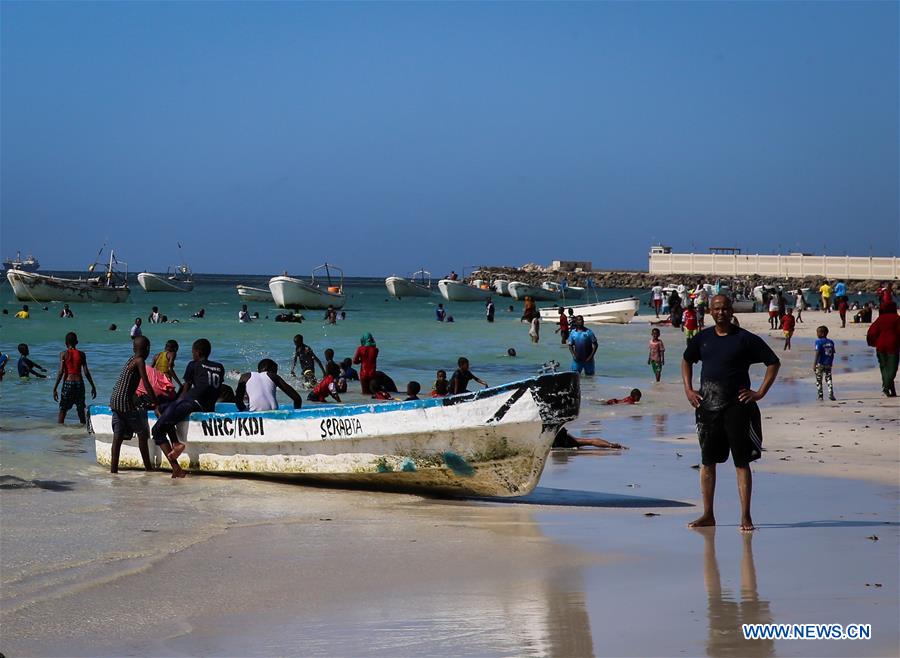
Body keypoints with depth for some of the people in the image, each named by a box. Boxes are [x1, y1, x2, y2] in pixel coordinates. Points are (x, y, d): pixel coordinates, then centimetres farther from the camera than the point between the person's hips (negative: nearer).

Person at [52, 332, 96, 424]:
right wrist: (93, 386, 9)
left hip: (68, 383, -2)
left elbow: (61, 372, -7)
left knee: (62, 410, 3)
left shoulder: (63, 354, -2)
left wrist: (55, 388, -5)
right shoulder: (81, 354, 4)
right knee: (81, 410, 12)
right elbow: (86, 372, 2)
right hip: (79, 382, 2)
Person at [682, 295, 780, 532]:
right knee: (707, 461, 8)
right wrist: (688, 390, 12)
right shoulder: (702, 338, 8)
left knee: (741, 462, -3)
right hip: (707, 406, 4)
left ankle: (745, 517, 1)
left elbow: (773, 363, 0)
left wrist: (760, 393, -6)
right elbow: (686, 361, 25)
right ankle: (708, 515, 16)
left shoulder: (745, 339, -4)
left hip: (737, 406, -4)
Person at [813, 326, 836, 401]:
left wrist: (814, 364, -17)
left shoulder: (819, 342, -11)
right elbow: (833, 353, 10)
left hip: (820, 364, -5)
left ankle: (820, 396, 10)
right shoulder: (831, 342, 6)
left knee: (818, 380, 7)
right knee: (828, 379, 9)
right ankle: (831, 394, -6)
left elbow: (817, 353, -17)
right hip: (828, 364, 5)